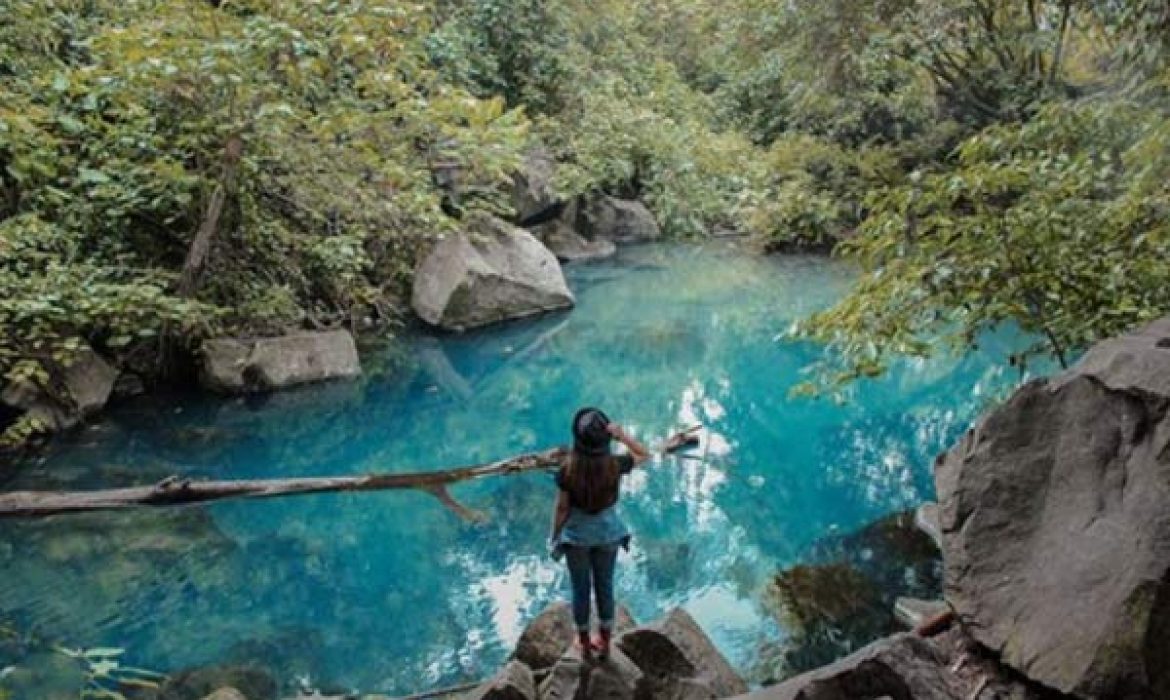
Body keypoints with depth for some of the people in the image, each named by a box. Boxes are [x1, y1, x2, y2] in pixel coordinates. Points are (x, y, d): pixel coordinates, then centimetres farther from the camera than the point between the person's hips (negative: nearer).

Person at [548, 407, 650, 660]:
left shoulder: (569, 469, -27)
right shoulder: (615, 464, -23)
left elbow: (561, 508, -16)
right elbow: (644, 454, -2)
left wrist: (554, 538, 0)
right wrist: (621, 434, -16)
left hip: (577, 535, -1)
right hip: (607, 533, 2)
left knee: (580, 589, 20)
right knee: (605, 587, 22)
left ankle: (585, 643, 39)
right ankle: (605, 643, 38)